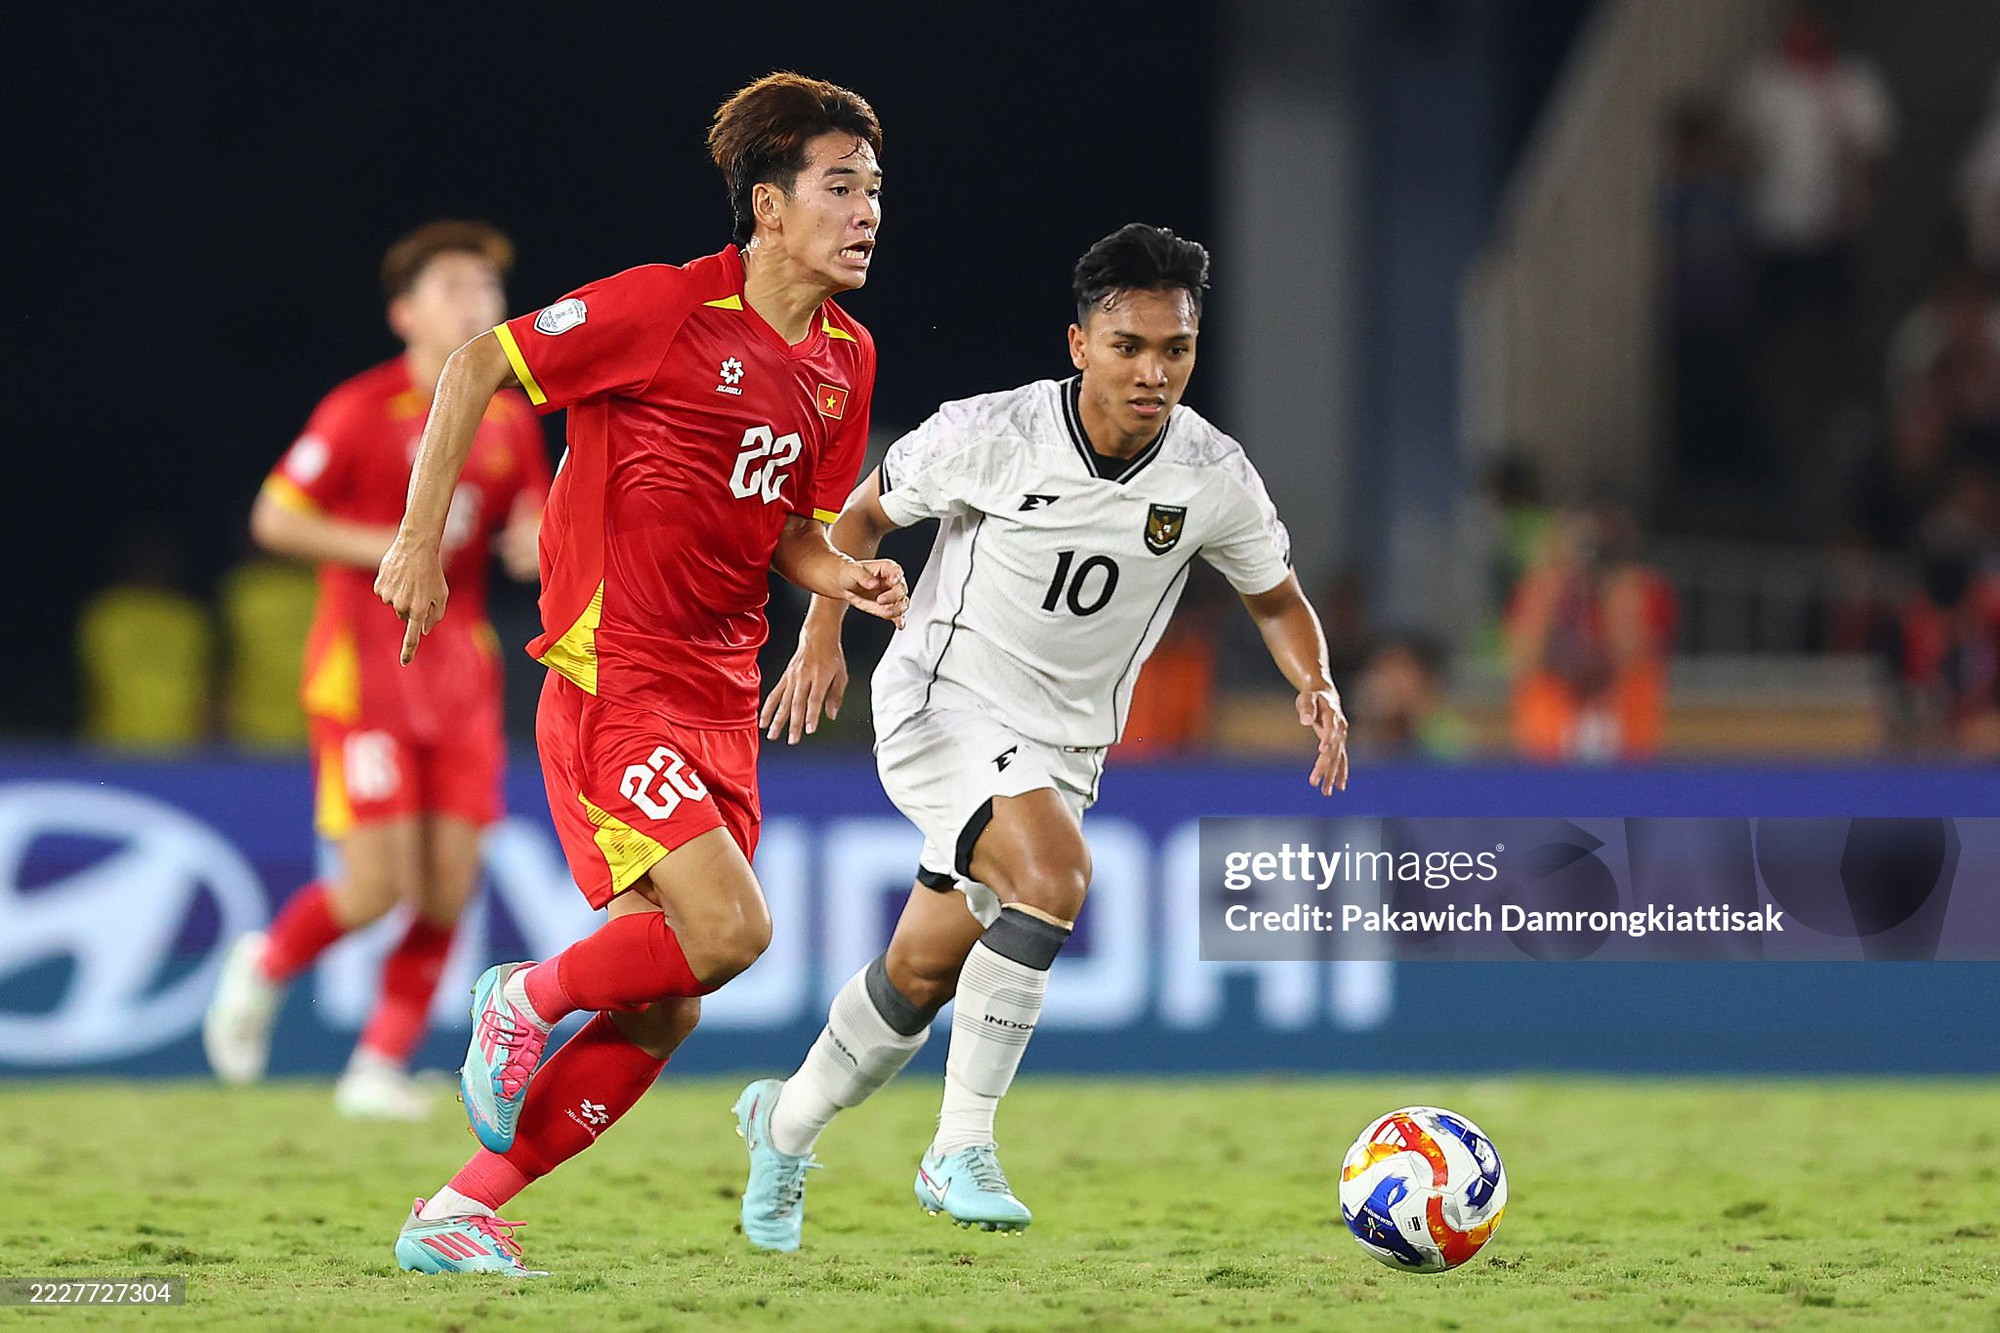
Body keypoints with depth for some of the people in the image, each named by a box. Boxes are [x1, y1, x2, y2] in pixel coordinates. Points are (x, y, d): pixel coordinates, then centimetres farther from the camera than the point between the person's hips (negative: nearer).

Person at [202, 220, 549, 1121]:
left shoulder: (511, 421, 8)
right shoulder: (362, 411, -8)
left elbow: (533, 537, 15)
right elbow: (273, 519, -5)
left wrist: (533, 545, -9)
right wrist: (382, 547, -17)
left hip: (458, 667, 5)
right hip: (364, 666, -5)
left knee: (449, 891, -3)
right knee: (378, 887, -11)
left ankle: (382, 1065, 9)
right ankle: (265, 965, 18)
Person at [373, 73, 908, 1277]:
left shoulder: (846, 358, 10)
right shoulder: (669, 308, -12)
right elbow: (479, 366, -6)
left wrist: (845, 577, -3)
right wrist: (422, 541, -10)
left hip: (719, 703, 8)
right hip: (612, 677, -8)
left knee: (663, 1011, 5)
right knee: (728, 930, -21)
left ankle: (459, 1215, 13)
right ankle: (528, 1001, 6)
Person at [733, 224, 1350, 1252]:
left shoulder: (1215, 479, -10)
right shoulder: (989, 435, -17)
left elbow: (1274, 597, 7)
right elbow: (864, 512, 0)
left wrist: (1316, 685, -12)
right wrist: (823, 637, -10)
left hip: (1060, 747, 5)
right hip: (941, 706, -5)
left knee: (922, 975, 10)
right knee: (1052, 871, -31)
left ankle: (786, 1125, 38)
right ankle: (961, 1149, -22)